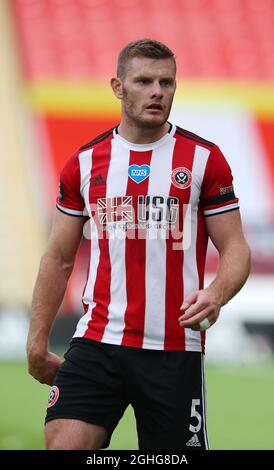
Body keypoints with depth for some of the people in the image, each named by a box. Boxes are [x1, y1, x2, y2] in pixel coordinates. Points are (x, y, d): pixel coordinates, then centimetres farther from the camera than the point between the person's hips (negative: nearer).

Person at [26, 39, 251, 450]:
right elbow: (59, 258, 15)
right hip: (96, 342, 1)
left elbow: (235, 249, 2)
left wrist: (216, 294, -20)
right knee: (63, 444, -14)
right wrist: (37, 342, 11)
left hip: (175, 350, -1)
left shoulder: (204, 159, 2)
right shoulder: (85, 162, 8)